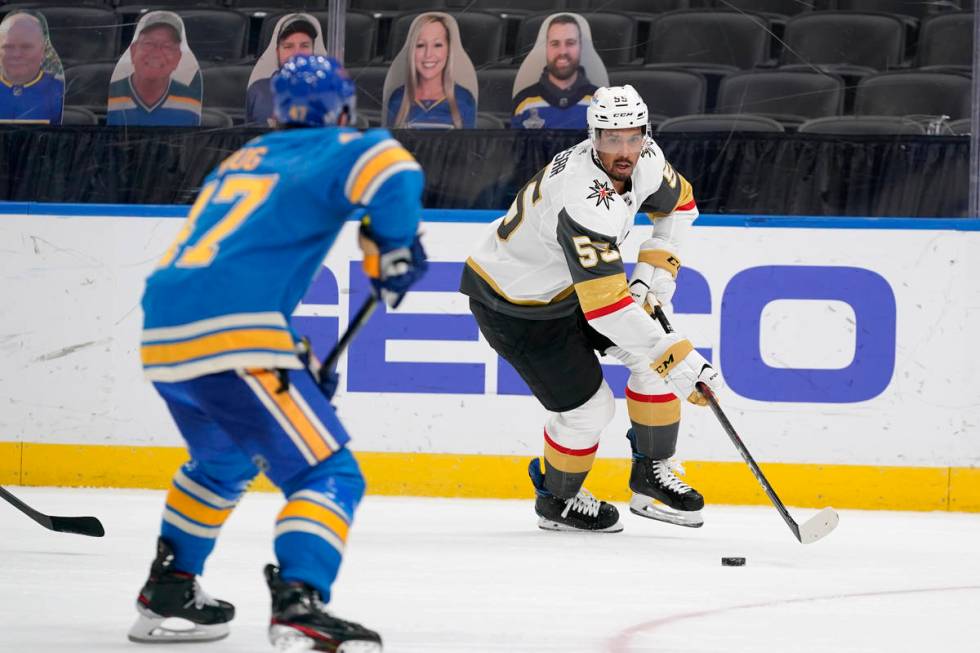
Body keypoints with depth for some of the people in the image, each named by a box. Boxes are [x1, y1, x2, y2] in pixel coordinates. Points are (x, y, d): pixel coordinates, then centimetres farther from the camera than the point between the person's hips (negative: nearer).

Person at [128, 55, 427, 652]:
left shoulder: (239, 162, 30)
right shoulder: (331, 150, 6)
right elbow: (388, 168, -18)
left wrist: (293, 358, 34)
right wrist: (394, 246, -3)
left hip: (164, 338, 8)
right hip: (231, 343, -8)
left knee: (224, 461, 35)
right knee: (329, 476, -8)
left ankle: (166, 593, 38)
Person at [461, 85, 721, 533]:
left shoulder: (645, 159, -14)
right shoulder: (584, 201, -40)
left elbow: (678, 202, 11)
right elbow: (607, 307, -43)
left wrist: (655, 270, -1)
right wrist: (678, 359, -43)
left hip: (571, 278, 8)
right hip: (513, 302, -8)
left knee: (658, 358, 0)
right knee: (589, 407, -8)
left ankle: (651, 477, 16)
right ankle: (556, 500, 21)